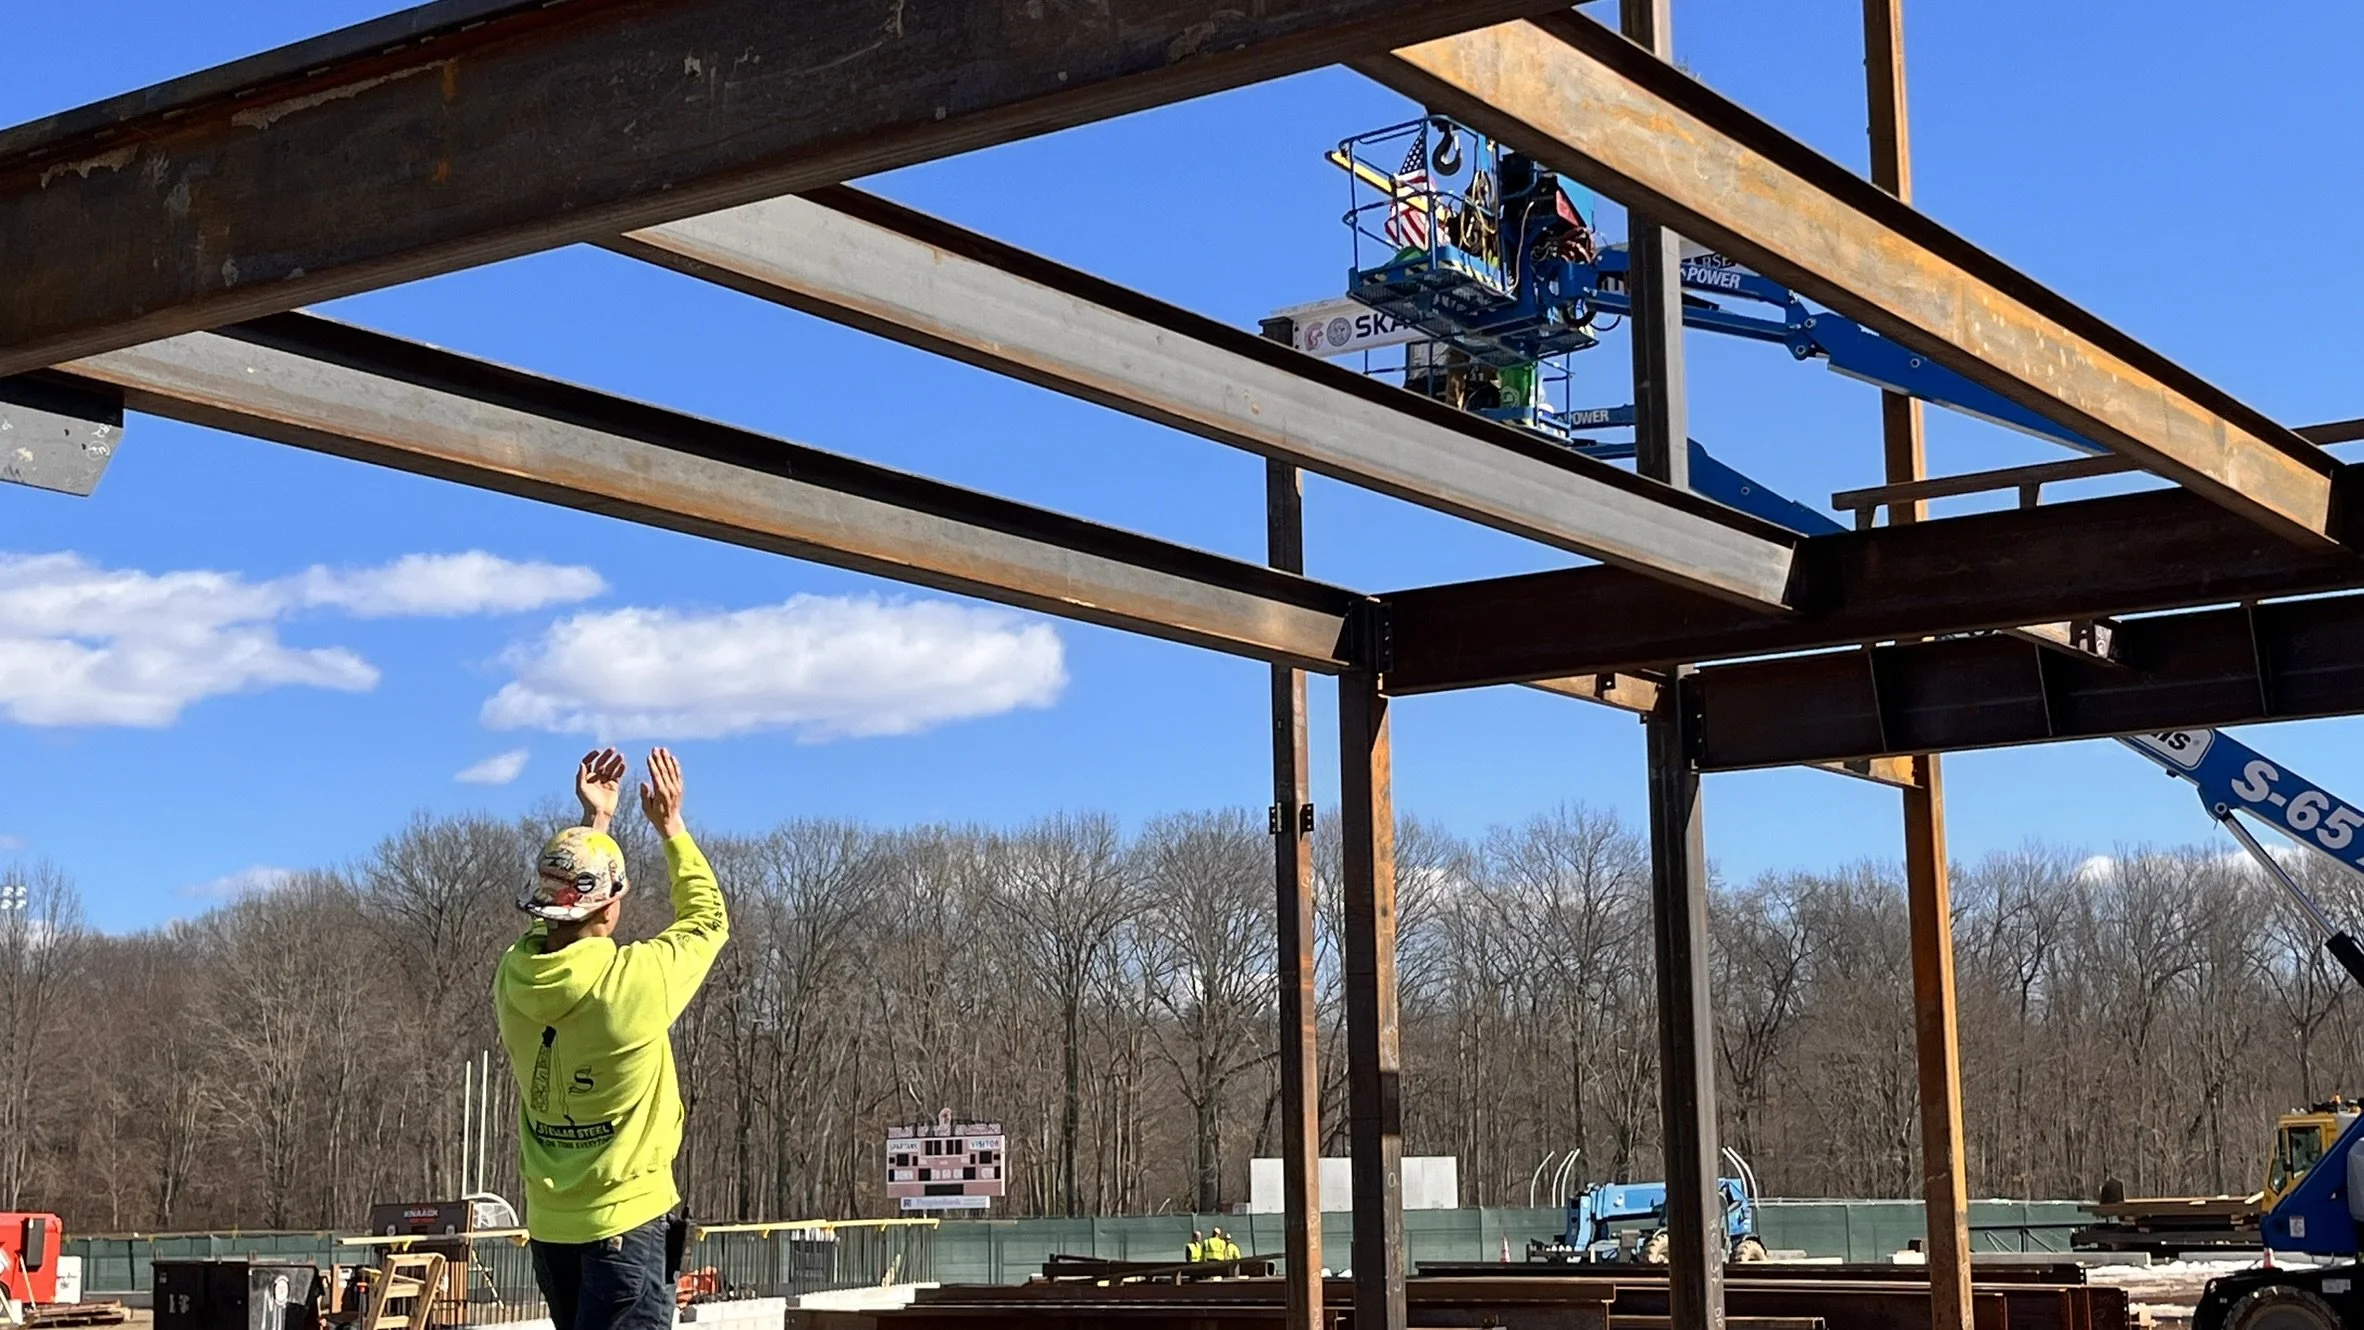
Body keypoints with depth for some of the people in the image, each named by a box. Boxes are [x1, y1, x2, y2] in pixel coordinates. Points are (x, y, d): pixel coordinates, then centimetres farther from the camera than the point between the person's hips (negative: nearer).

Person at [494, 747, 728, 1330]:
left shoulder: (516, 977, -5)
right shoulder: (635, 982, -20)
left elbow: (559, 928, 19)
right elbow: (708, 920, 0)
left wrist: (593, 821, 21)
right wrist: (670, 826, 9)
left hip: (549, 1224, 7)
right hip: (628, 1220, -7)